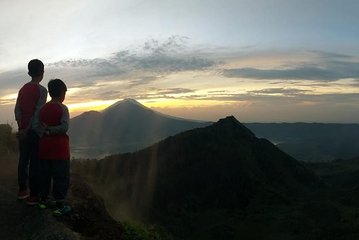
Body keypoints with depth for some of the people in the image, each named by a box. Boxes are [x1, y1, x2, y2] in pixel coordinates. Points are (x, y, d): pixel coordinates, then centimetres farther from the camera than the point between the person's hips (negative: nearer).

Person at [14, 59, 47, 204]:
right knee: (35, 162, -3)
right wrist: (27, 130, -13)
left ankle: (22, 190, 23)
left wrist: (21, 128, -1)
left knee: (23, 160, 13)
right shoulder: (42, 90, -10)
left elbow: (17, 110, 3)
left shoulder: (23, 89, 10)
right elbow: (37, 113, -17)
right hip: (35, 130, -6)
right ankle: (33, 195, 2)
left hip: (23, 131, 7)